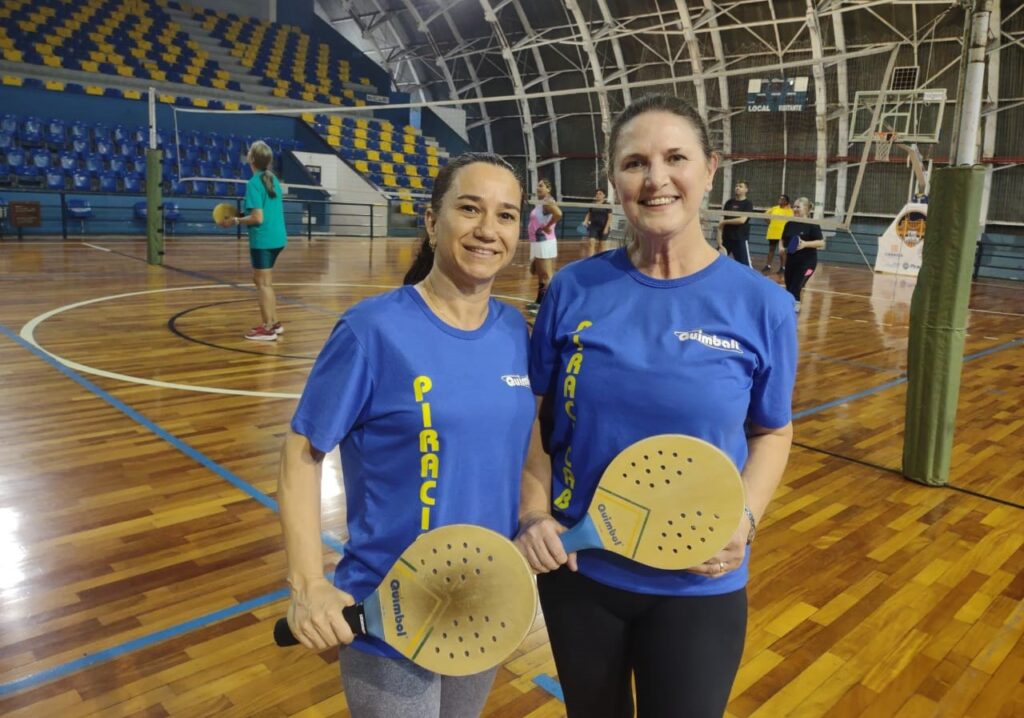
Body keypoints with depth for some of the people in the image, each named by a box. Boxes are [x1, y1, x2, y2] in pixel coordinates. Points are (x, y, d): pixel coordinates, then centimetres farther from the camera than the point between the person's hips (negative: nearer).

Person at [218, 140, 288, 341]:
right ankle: (274, 323, 23)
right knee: (263, 281, 19)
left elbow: (257, 218, -20)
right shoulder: (273, 180, 10)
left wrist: (236, 221, -6)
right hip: (276, 238, 8)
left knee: (263, 283, 0)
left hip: (263, 240, -8)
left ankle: (268, 329, 6)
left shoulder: (254, 183, -14)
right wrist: (243, 218, 17)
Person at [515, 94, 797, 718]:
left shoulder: (762, 305, -10)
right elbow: (538, 415, 2)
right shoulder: (574, 288, -8)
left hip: (698, 586, -1)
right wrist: (534, 512, -10)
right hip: (577, 570, 2)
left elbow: (772, 432, 2)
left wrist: (744, 520, -14)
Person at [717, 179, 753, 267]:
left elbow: (742, 220, -16)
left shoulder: (748, 204, -4)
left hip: (740, 239, -5)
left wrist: (724, 221, -8)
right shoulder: (729, 202, 10)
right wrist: (720, 237, -4)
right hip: (726, 238, 5)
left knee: (746, 265, -6)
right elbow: (722, 219, 6)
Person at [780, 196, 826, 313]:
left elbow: (821, 243, -14)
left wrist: (805, 244, -28)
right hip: (791, 260, 6)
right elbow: (783, 241, 18)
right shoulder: (789, 224, 6)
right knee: (789, 289, 10)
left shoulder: (812, 225, -10)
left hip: (807, 261, -6)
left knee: (795, 289, -14)